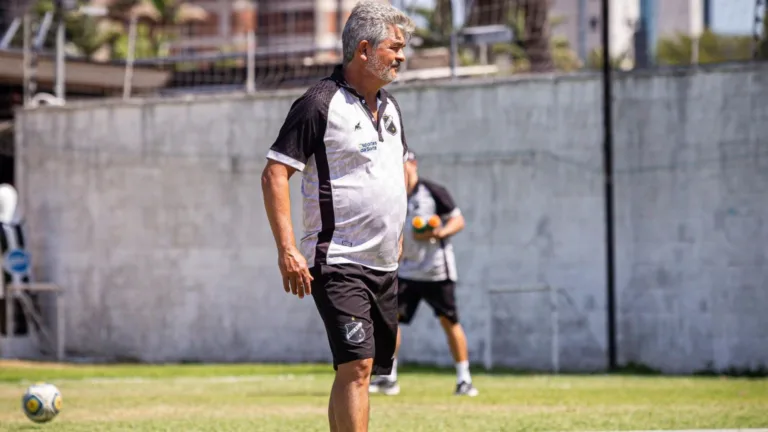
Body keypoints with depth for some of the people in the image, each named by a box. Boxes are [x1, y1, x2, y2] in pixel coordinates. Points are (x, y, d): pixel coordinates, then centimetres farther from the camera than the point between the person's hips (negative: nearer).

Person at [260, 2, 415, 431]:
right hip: (339, 263, -8)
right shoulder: (320, 103, -11)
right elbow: (275, 174, -14)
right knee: (356, 365, -18)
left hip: (384, 265, 8)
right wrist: (287, 249, -20)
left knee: (364, 368, 10)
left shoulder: (390, 107, 14)